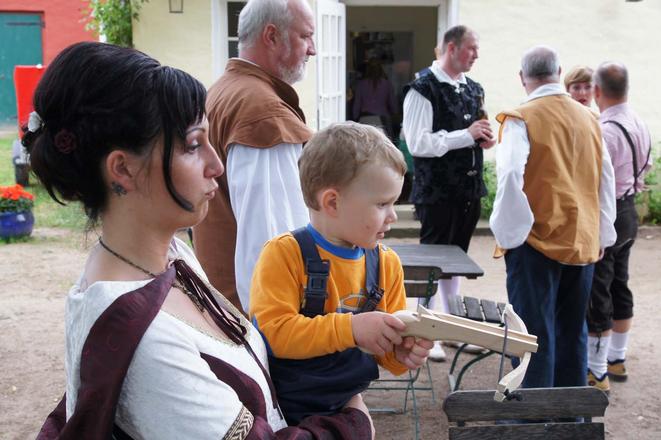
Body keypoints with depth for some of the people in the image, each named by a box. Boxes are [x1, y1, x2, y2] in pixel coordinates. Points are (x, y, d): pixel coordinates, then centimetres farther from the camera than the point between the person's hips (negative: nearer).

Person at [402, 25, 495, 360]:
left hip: (469, 189, 8)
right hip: (437, 191, -7)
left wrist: (485, 140, 2)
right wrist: (467, 135, -19)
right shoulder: (423, 90, -13)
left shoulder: (474, 90, 12)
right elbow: (418, 143, -21)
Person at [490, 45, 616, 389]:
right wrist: (603, 234, 17)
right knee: (572, 330, 16)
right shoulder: (589, 118, 6)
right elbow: (606, 178, 10)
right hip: (583, 242, 5)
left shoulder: (521, 119, -10)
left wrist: (509, 233, -11)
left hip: (538, 240, -5)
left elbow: (510, 177, -20)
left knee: (535, 332, 3)